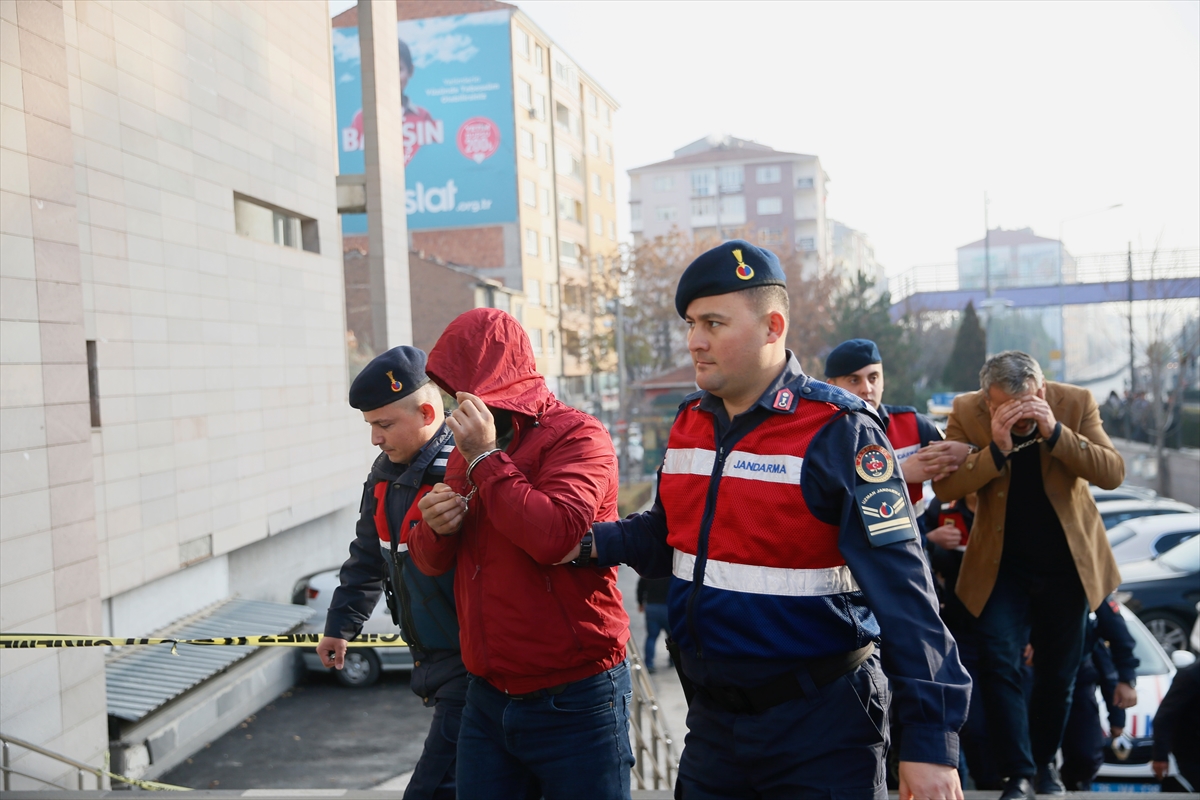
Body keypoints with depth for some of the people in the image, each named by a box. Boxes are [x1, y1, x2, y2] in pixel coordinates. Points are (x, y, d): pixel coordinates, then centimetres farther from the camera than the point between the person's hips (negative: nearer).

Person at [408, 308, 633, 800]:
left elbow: (553, 535, -29)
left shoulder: (577, 436, -11)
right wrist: (436, 528, -8)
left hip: (573, 701, -6)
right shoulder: (469, 446, 11)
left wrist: (485, 458, -20)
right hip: (486, 698, 7)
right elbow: (431, 561, 14)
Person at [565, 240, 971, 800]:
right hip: (712, 717, 7)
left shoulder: (837, 432, -16)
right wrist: (594, 542, -3)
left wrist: (931, 741, -21)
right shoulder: (690, 422, 5)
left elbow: (902, 593, -18)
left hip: (820, 725, -6)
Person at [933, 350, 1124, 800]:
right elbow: (944, 487, -19)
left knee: (1058, 672, 12)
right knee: (999, 666, -11)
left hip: (1067, 562, 1)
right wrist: (997, 448, -32)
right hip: (1001, 565, -1)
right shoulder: (967, 412, -13)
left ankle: (1045, 762, 33)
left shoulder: (1076, 403, -12)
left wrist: (1055, 432, -31)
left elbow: (1112, 474, -19)